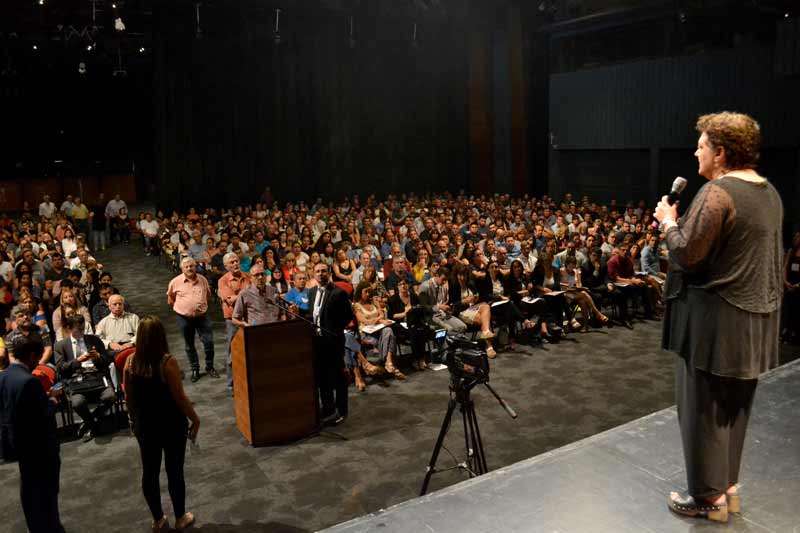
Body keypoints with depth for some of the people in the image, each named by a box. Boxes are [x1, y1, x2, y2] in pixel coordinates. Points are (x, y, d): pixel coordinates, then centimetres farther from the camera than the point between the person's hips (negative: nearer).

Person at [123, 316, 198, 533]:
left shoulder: (130, 362, -7)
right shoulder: (167, 362, -21)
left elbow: (128, 398, 2)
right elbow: (180, 397, -17)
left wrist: (135, 420, 18)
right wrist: (195, 419, -4)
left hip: (144, 425, 4)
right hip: (171, 424, -4)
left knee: (150, 472, 16)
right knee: (174, 471, 11)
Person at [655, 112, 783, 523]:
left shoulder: (717, 192, -18)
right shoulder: (770, 193, 11)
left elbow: (686, 253, -19)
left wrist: (668, 221, -2)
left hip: (716, 318, -9)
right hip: (755, 315, 9)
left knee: (704, 407, 4)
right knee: (734, 406, 19)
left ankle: (710, 497, 16)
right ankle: (728, 486, 32)